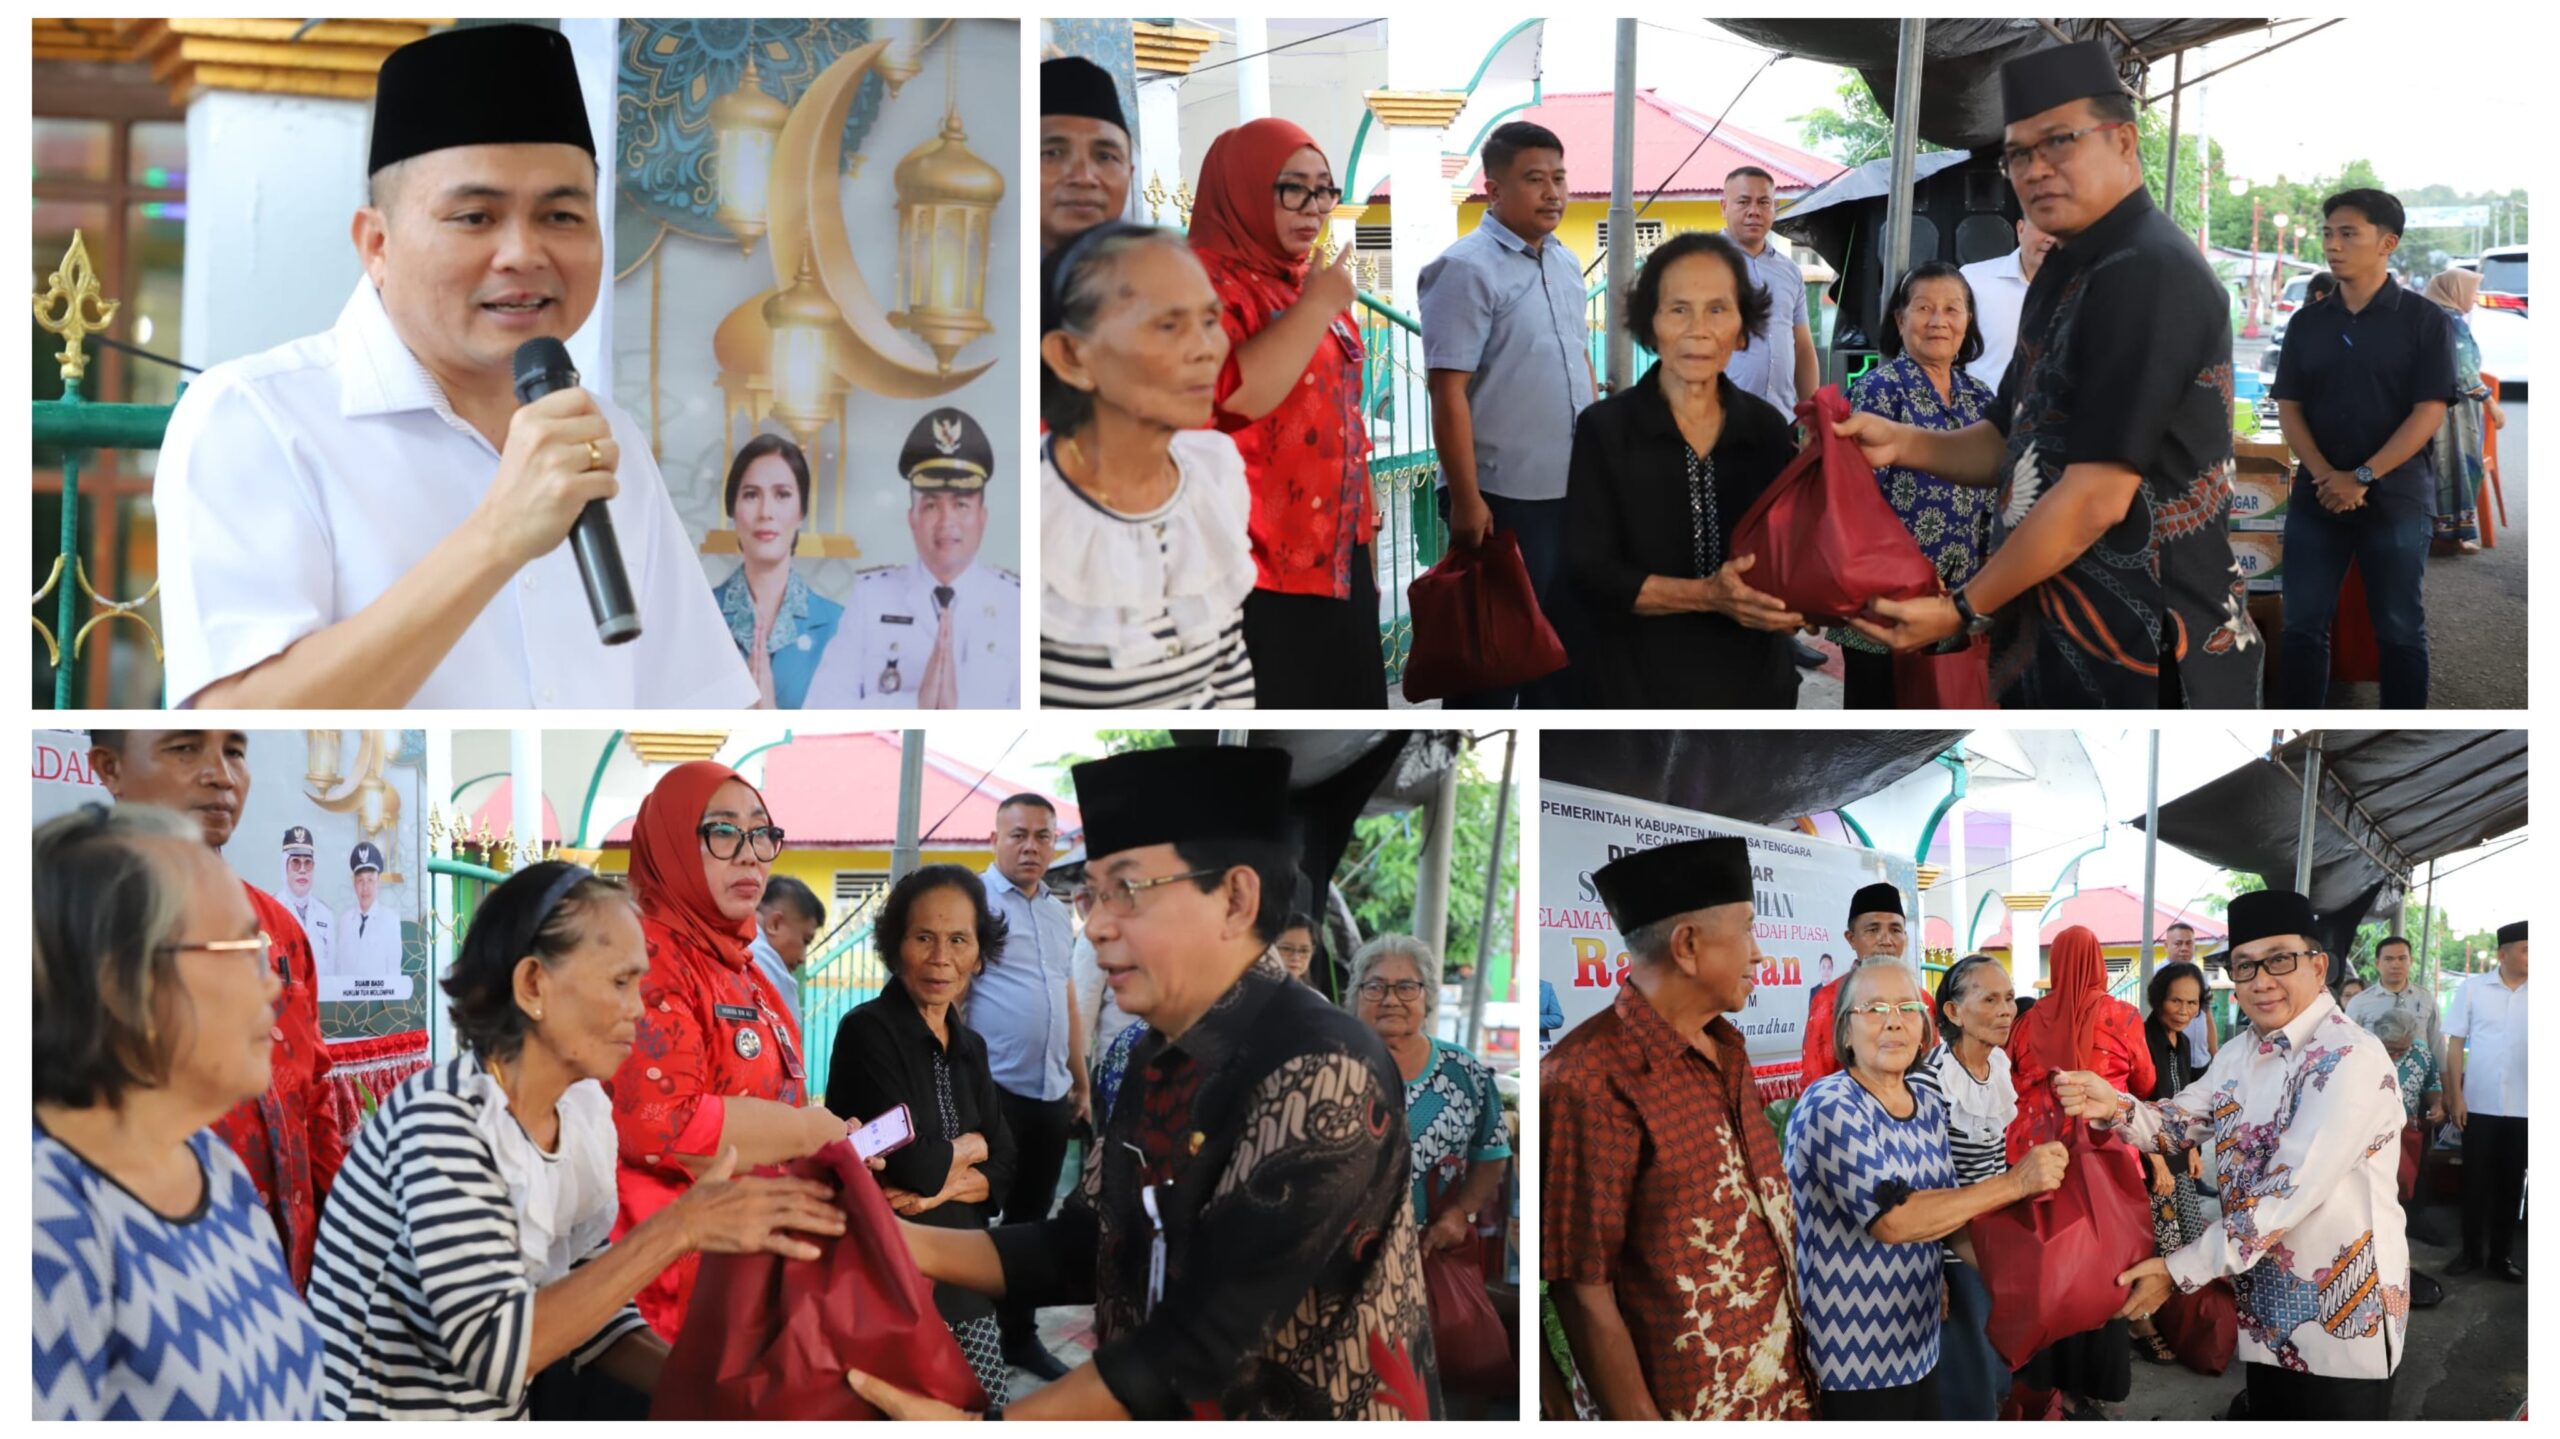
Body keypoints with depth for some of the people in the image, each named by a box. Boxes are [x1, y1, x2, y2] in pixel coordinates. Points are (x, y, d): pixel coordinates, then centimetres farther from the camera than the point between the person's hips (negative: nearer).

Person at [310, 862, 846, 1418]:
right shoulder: (441, 1118, -22)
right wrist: (676, 1230, -28)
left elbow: (589, 1306, 5)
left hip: (507, 1406, 7)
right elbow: (493, 1349, -28)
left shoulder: (584, 1112, 1)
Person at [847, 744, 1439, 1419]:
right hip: (1167, 1413, 7)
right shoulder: (1160, 1059, 6)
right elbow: (1084, 1249, 11)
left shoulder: (1323, 1075, -20)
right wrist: (910, 1245, -1)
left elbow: (1208, 1338, -22)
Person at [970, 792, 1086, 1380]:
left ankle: (1020, 1336, 24)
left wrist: (1082, 1084, 20)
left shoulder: (1060, 914, 15)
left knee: (1031, 1221, 14)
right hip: (992, 1089, -7)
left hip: (1050, 1094, 7)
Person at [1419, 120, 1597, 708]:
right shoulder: (1466, 268, -13)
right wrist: (1466, 500, -21)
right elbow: (1448, 392, -18)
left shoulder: (1565, 262, 11)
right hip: (1504, 499, -8)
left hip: (1572, 490, 8)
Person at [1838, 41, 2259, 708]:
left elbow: (2097, 496, -22)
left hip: (2144, 661, -10)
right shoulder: (2067, 272, 14)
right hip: (2065, 637, 10)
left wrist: (1964, 610, -15)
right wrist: (1902, 444, 3)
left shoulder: (2150, 275, -18)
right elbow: (2015, 446, 21)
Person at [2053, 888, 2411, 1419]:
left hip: (2341, 1317, -8)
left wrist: (2178, 1271, -22)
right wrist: (2112, 1107, -19)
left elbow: (2287, 1192, -25)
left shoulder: (2351, 1059, -20)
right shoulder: (2239, 1060, 10)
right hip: (2268, 1315, 8)